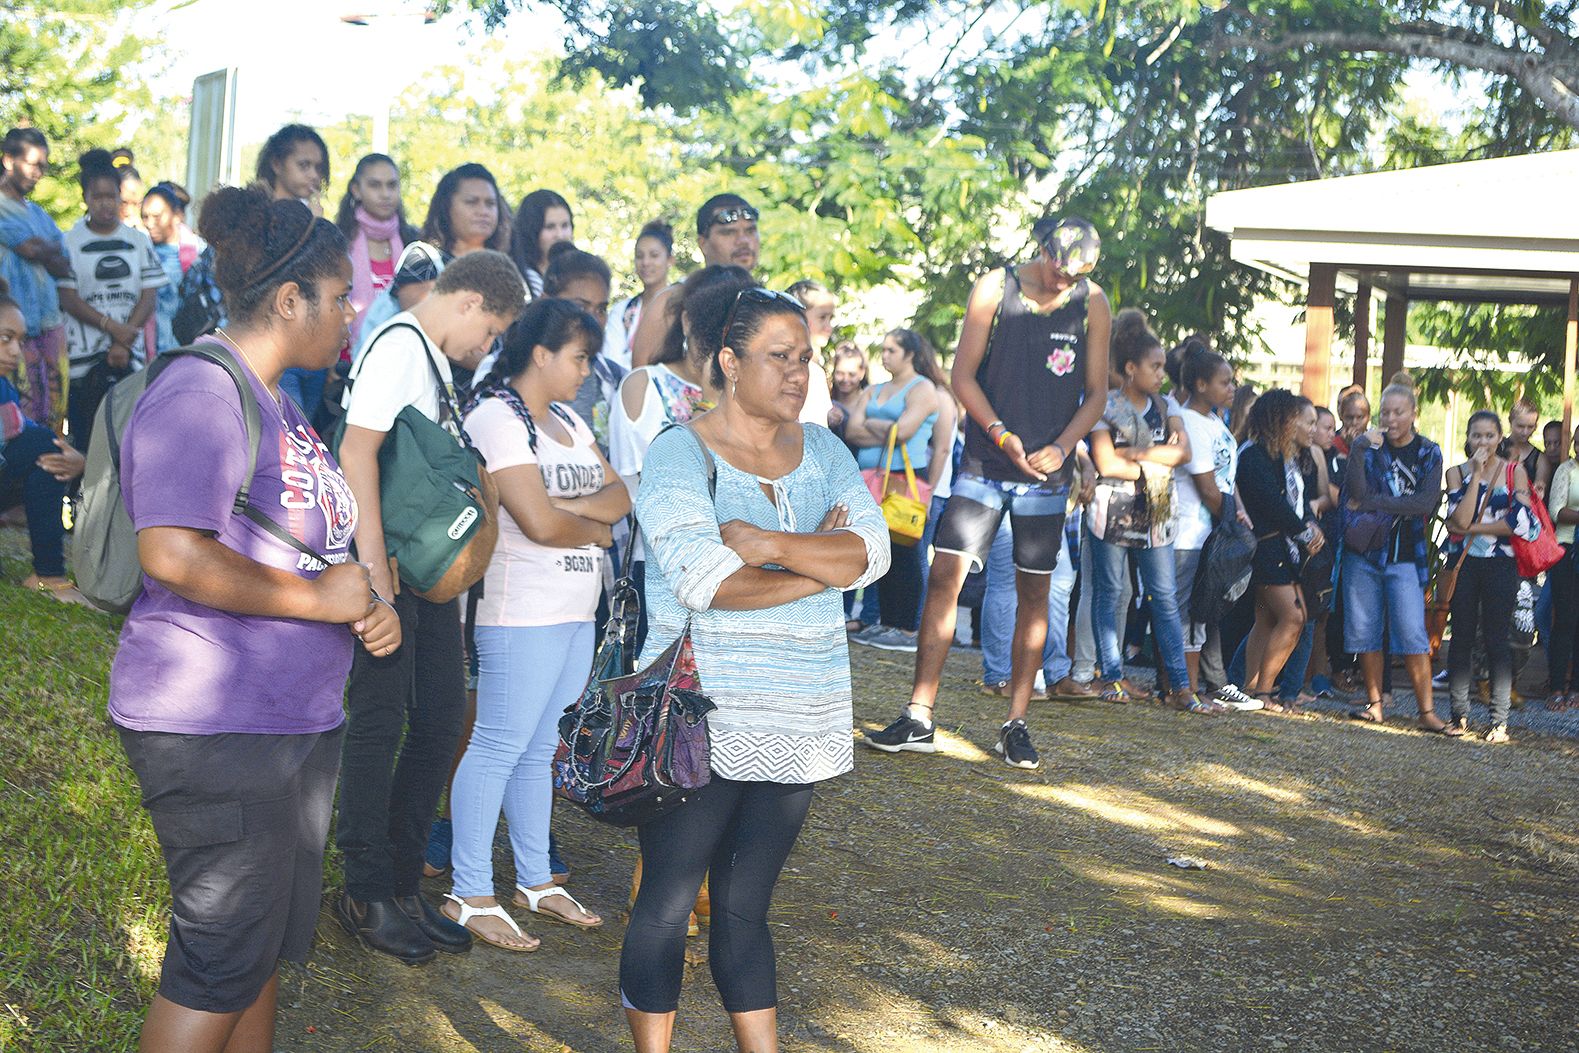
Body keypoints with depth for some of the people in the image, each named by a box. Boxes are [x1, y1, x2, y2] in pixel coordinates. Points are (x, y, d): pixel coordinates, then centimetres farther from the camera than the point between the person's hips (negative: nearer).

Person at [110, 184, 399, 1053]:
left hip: (298, 716, 10)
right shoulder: (202, 392, -16)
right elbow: (172, 554, -29)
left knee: (271, 943, 18)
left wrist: (367, 608, 5)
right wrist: (320, 598, -20)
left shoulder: (276, 399, 15)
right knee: (224, 958, -2)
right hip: (214, 727, -10)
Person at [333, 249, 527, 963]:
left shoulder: (436, 362, 16)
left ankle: (401, 883, 22)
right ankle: (366, 894, 11)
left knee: (441, 718, 11)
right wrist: (374, 571, -23)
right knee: (380, 724, -1)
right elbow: (358, 453, -20)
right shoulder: (399, 347, -12)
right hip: (391, 568, -9)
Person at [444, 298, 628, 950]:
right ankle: (469, 895, 4)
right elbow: (539, 523, -20)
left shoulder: (568, 421, 17)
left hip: (577, 612, 9)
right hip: (523, 612, -8)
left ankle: (535, 880, 23)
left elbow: (619, 496, 8)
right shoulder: (496, 418, -11)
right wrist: (596, 529, -1)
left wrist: (564, 507, -10)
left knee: (541, 748, 14)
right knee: (499, 748, -4)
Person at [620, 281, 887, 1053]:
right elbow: (704, 579, -20)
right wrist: (822, 563, -10)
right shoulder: (681, 453, -7)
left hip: (800, 717, 5)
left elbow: (872, 549, -5)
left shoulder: (822, 451, 10)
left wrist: (767, 543, -18)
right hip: (700, 718, -5)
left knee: (746, 905, 13)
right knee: (668, 901, 4)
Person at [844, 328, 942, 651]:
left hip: (905, 478, -7)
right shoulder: (873, 392, 19)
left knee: (903, 553, -7)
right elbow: (851, 431, 6)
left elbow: (903, 430, -15)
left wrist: (871, 424, 0)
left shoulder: (923, 388, -1)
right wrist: (887, 432, -7)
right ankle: (885, 624, 13)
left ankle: (908, 630, -4)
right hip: (873, 479, 7)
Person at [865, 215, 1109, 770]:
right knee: (944, 576, -8)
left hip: (1047, 473, 1)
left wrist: (1062, 445, -11)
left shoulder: (1092, 304, 2)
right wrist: (1002, 435, -16)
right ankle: (919, 718, -3)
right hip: (984, 464, -1)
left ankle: (1016, 724, 13)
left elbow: (1096, 392, 6)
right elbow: (963, 374, -2)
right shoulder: (995, 288, -2)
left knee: (1033, 591, 4)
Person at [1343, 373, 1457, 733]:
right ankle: (1374, 704, 16)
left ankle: (1427, 712, -4)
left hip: (1405, 556, -2)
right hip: (1364, 552, 2)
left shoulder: (1428, 453, 3)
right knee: (1364, 631, 5)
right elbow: (1357, 493, -12)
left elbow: (1425, 503, -11)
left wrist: (1371, 503, -13)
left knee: (1412, 634, -8)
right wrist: (1359, 449, -22)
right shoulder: (1369, 446, 4)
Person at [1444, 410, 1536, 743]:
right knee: (1462, 637, 3)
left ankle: (1500, 721, 1)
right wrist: (1476, 473, -12)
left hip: (1500, 564, -1)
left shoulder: (1515, 471, 2)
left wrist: (1472, 528, -9)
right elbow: (1460, 520, -11)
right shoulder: (1457, 472, 4)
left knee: (1496, 639, -2)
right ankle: (1460, 715, 10)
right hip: (1463, 563, 1)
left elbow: (1520, 522, -10)